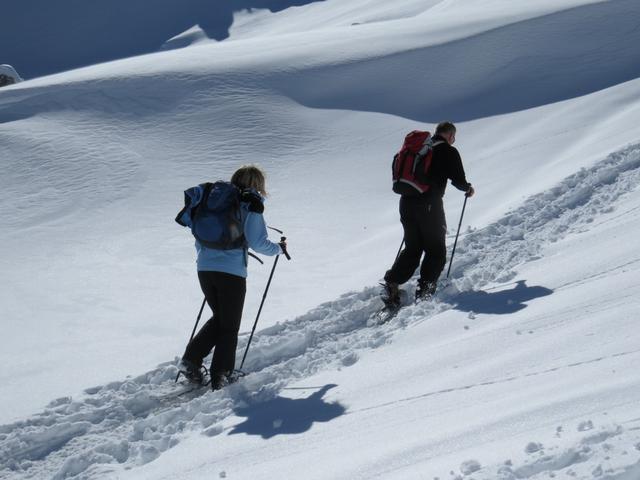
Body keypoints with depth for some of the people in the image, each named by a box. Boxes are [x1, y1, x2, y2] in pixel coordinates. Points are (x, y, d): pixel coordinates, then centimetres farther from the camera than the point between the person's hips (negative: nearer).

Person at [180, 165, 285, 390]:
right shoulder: (250, 205, -2)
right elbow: (257, 242, -10)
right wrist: (278, 248, 9)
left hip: (204, 269, 6)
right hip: (232, 272, -5)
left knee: (218, 318, 22)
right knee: (229, 326, 7)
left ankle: (192, 359, 9)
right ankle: (220, 375, 2)